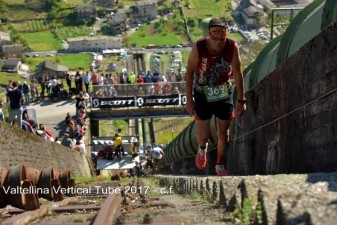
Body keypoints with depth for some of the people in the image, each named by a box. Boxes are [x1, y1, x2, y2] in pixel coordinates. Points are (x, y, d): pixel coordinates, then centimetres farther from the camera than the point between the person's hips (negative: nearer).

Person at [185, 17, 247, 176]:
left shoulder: (232, 47, -21)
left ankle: (220, 165, 36)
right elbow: (189, 72, -12)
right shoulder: (199, 47, -24)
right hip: (203, 95, -1)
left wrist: (241, 100, -7)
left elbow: (237, 73, -11)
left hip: (224, 95, 1)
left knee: (223, 135, 11)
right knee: (203, 136, 6)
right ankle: (202, 149, 44)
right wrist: (189, 100, -10)